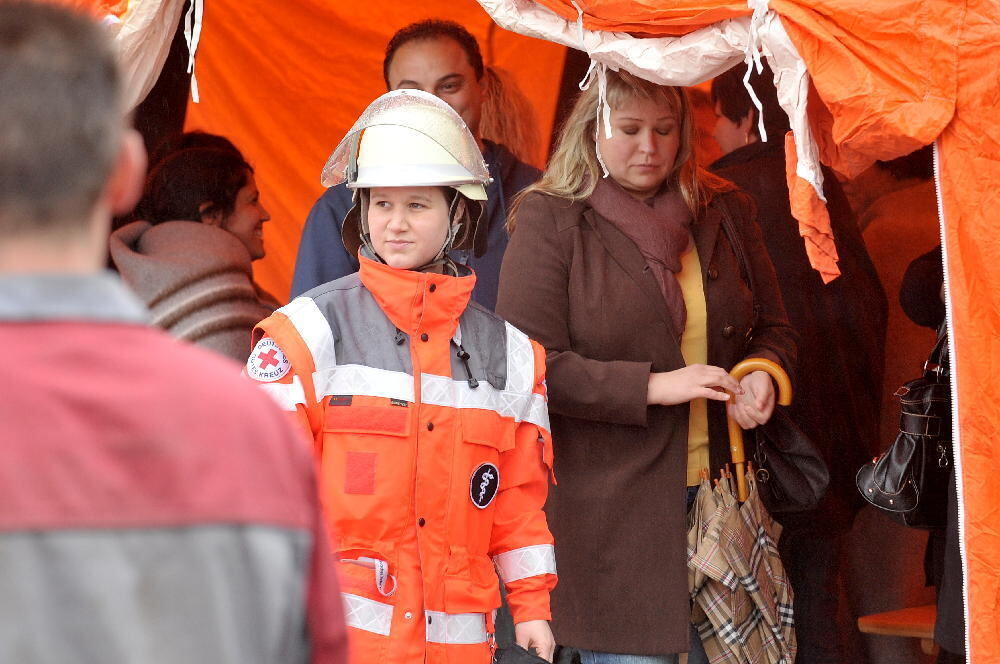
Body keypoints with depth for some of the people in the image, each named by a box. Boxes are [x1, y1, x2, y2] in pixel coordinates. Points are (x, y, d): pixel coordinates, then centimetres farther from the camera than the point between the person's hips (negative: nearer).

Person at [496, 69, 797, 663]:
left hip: (715, 496, 5)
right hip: (609, 508, -4)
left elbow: (773, 326, 20)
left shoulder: (724, 211, 10)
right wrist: (652, 387, -17)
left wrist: (761, 372, -4)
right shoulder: (549, 220, -4)